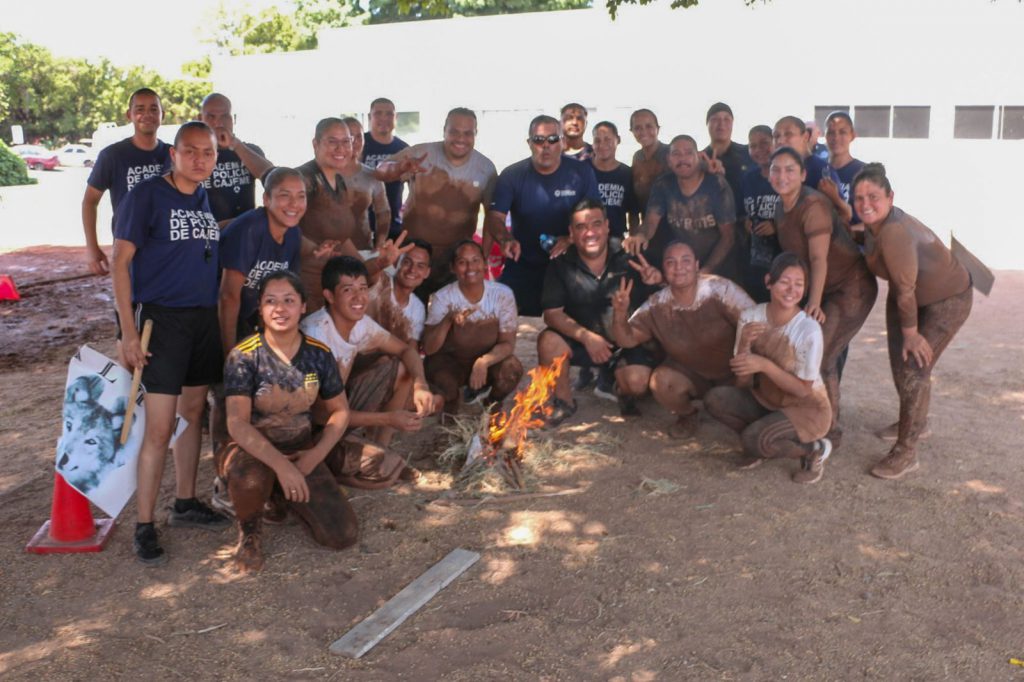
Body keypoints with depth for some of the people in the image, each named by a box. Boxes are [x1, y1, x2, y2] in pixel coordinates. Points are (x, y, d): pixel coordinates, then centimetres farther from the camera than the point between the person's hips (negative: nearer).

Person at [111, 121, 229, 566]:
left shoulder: (208, 198, 9)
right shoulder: (147, 195, -9)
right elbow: (121, 262, -10)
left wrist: (220, 316, 13)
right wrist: (128, 330, -15)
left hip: (205, 317, 7)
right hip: (162, 317, -6)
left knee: (193, 413, 15)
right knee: (159, 429, -7)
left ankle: (185, 503, 30)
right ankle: (144, 525, 6)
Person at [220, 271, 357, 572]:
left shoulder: (318, 353, -4)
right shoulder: (243, 356, -16)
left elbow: (340, 411, 4)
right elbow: (237, 424, -24)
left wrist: (314, 457, -9)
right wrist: (281, 465, -33)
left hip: (301, 452, 4)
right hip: (252, 451, -4)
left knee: (344, 536, -9)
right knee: (251, 480, -42)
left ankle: (280, 496, 19)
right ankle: (249, 527, -3)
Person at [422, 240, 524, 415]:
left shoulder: (502, 294, -16)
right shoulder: (443, 297, -17)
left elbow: (508, 343, -14)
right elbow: (428, 349, -21)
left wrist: (484, 361, -34)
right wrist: (448, 320, -39)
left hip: (490, 359, 1)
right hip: (450, 361, -1)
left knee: (512, 369, -30)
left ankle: (493, 405, 5)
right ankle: (451, 408, 4)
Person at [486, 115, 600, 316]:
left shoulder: (581, 173, -3)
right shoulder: (512, 175, -4)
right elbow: (495, 217, -9)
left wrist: (572, 239, -21)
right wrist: (506, 239, -32)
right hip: (522, 267, 0)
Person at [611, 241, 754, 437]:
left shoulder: (720, 289, -23)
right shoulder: (656, 305, -12)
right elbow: (627, 340, -10)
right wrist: (620, 313, -31)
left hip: (731, 371, 0)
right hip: (688, 372, 1)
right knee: (660, 381, -25)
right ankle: (687, 415, 7)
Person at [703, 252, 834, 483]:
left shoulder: (808, 329, -25)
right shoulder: (750, 317, -12)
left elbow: (803, 390, -18)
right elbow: (742, 382, -10)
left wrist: (765, 365, -31)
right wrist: (744, 345, -28)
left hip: (806, 409, -5)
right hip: (766, 401, 5)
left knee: (754, 439, -29)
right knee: (715, 399, -18)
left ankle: (813, 449, 0)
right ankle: (757, 446, 6)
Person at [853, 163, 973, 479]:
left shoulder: (893, 232, -37)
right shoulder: (874, 226, -9)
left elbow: (906, 289, -28)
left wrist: (910, 331, -18)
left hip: (947, 299, -8)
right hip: (910, 297, 9)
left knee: (915, 368, -10)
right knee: (900, 362, 15)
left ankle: (906, 453, 0)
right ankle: (915, 421, 41)